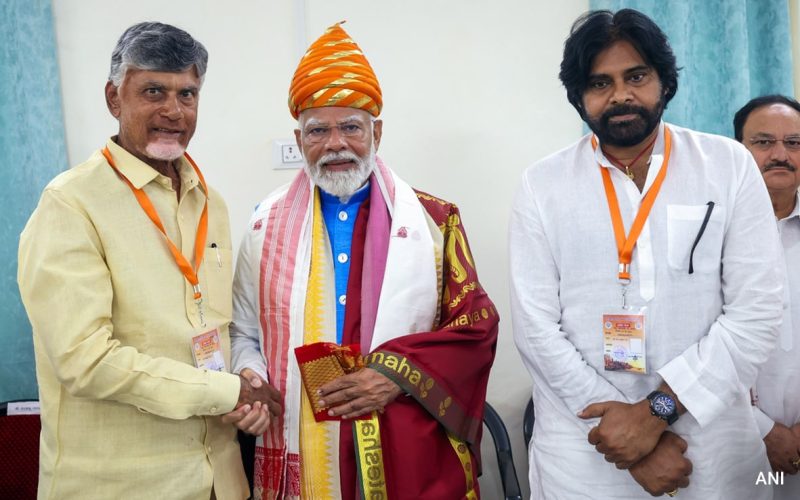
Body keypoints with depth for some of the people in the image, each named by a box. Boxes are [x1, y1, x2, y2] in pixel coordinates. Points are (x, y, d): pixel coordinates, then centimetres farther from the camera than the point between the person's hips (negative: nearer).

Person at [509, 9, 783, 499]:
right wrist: (632, 433, -12)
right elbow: (536, 328, -8)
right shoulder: (543, 184, -4)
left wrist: (656, 409, -15)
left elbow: (756, 311, -7)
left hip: (713, 446, 1)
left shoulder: (730, 165, -2)